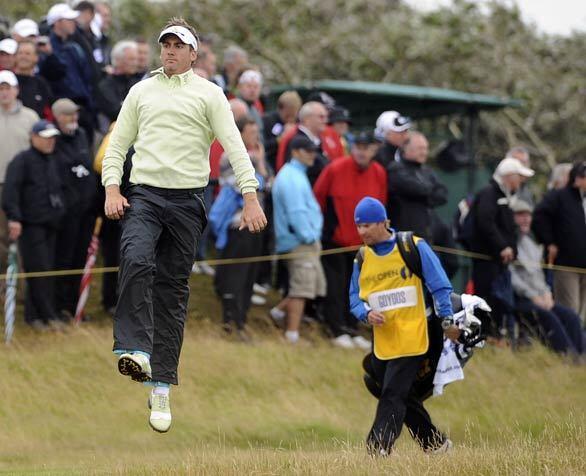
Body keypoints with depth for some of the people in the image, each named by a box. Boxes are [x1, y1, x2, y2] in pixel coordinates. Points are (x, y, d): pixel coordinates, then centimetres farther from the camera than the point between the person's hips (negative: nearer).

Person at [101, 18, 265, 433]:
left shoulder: (208, 94, 6)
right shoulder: (141, 91, 14)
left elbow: (235, 146, -1)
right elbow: (118, 143, 14)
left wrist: (251, 197, -12)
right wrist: (112, 189, -1)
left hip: (186, 201, -1)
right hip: (143, 195, 1)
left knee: (173, 290, 1)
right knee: (136, 261, -28)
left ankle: (162, 387, 4)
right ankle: (135, 350, -35)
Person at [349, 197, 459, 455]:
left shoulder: (414, 248, -6)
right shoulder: (362, 258, 8)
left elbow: (439, 285, -3)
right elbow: (355, 297, 12)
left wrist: (447, 320, -8)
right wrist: (366, 313, -10)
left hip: (411, 338, -6)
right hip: (382, 343, 6)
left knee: (393, 396, -14)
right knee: (404, 398, 13)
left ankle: (378, 450, -21)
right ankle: (435, 443, 29)